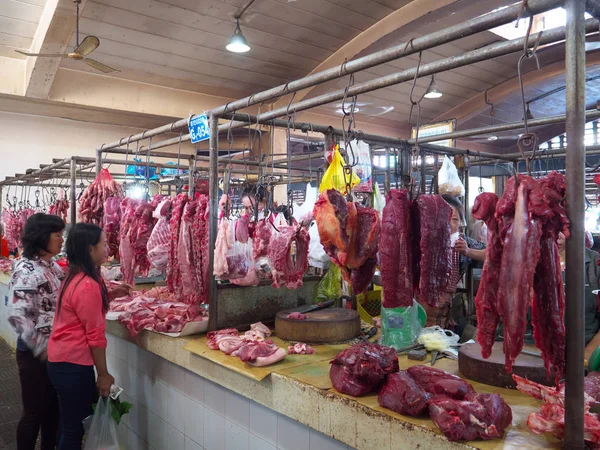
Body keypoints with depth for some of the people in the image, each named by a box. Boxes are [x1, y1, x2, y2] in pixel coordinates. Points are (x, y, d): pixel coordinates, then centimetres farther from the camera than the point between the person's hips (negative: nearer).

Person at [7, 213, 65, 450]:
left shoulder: (53, 266, 6)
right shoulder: (26, 270, -18)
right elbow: (18, 316, -23)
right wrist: (42, 348, -20)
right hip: (35, 354, -7)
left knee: (53, 408, 17)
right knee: (35, 411, 8)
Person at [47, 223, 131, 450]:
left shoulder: (74, 278, 7)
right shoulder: (88, 286, -23)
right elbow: (95, 335, -20)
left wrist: (110, 295, 10)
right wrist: (103, 374, -12)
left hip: (61, 360, 10)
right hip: (73, 365, -10)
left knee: (73, 425, 22)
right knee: (74, 429, 5)